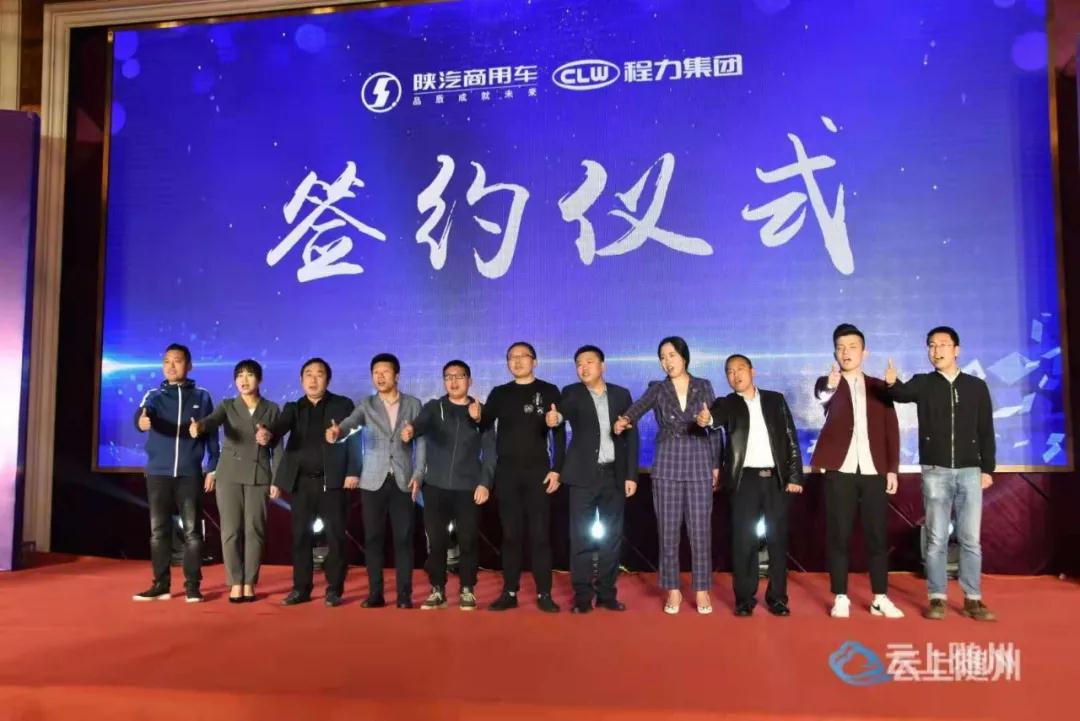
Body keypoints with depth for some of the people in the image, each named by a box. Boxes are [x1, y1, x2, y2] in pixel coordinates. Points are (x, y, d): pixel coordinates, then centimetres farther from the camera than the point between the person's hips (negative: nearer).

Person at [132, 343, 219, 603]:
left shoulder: (201, 397, 6)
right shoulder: (154, 395, 6)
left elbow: (211, 434, 6)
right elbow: (141, 414, -16)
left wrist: (212, 468, 0)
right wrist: (142, 421, -41)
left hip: (190, 474, -1)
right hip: (158, 473, 1)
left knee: (192, 531, 0)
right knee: (158, 531, 6)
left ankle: (192, 586, 6)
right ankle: (161, 585, 15)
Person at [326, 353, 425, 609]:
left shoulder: (413, 404, 5)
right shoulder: (366, 404, 6)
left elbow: (421, 441, 3)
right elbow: (350, 422, -13)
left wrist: (418, 475, -6)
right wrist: (337, 430, -37)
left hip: (403, 481, -1)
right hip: (373, 481, 1)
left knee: (403, 538, 0)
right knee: (373, 538, 2)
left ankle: (404, 594, 6)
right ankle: (375, 593, 11)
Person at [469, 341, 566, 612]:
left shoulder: (549, 391, 1)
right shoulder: (499, 393, 7)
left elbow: (559, 433, 0)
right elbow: (485, 427, 3)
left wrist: (556, 469, -7)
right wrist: (476, 417, -19)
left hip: (538, 471, -2)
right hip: (506, 472, 2)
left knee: (540, 533, 1)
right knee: (510, 533, 7)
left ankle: (544, 593, 8)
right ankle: (510, 592, 14)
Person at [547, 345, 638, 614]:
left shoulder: (621, 394, 7)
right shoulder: (572, 393, 1)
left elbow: (631, 436, 6)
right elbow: (563, 410, -21)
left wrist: (631, 474, 0)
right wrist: (554, 417, -45)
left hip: (614, 475, 2)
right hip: (584, 475, -2)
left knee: (612, 536, 8)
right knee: (581, 537, -1)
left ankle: (606, 593, 18)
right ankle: (582, 596, 8)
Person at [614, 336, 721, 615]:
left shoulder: (703, 386, 5)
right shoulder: (657, 389, 3)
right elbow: (639, 406, -18)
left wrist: (716, 465, 1)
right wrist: (625, 419, -41)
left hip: (699, 462, 0)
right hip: (667, 464, 0)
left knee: (700, 530, 1)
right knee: (668, 531, 3)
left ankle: (702, 590, 13)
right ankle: (673, 590, 14)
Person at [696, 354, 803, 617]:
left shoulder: (775, 399, 10)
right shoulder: (727, 403, 5)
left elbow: (791, 438, 8)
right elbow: (717, 416, -20)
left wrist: (795, 476, -1)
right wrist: (706, 418, -45)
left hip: (777, 478, 2)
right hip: (745, 480, -1)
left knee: (778, 539, 6)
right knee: (743, 540, 0)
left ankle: (777, 597, 16)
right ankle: (745, 598, 10)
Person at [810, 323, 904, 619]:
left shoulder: (879, 387, 12)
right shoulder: (828, 383, 4)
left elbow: (891, 429, 9)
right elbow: (821, 395, -21)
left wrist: (892, 469, 1)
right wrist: (829, 386, -44)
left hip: (873, 470, 2)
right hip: (840, 469, -2)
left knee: (876, 535, 5)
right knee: (838, 535, 1)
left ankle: (880, 598, 15)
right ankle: (841, 598, 9)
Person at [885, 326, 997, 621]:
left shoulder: (976, 386, 7)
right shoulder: (923, 383, 3)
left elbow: (986, 431, 8)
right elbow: (903, 393, -20)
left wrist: (987, 469, 3)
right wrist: (892, 383, -43)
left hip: (969, 471, 1)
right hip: (935, 471, -1)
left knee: (970, 539, 4)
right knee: (936, 538, 2)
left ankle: (973, 599, 13)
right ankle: (937, 598, 9)